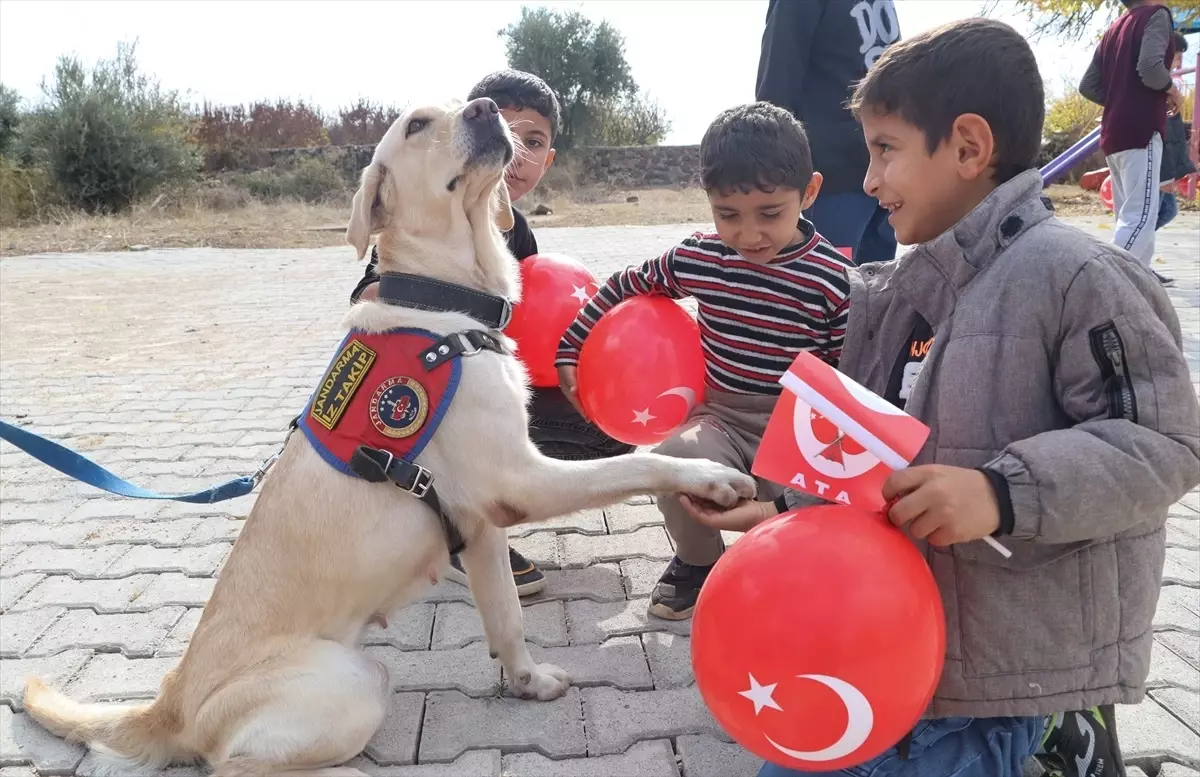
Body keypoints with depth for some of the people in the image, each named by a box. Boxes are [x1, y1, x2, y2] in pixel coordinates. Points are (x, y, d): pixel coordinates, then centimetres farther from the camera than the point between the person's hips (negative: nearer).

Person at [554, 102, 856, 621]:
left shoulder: (833, 278, -11)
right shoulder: (698, 258, -3)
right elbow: (626, 286, 12)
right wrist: (569, 350, 12)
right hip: (722, 417, 1)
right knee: (674, 460, -31)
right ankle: (697, 561, 3)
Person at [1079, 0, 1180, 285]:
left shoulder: (1114, 29, 19)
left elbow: (1088, 85, 15)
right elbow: (1150, 66, -20)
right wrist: (1170, 89, -3)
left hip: (1113, 133, 9)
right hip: (1140, 130, -9)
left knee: (1128, 212, 16)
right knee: (1141, 215, -13)